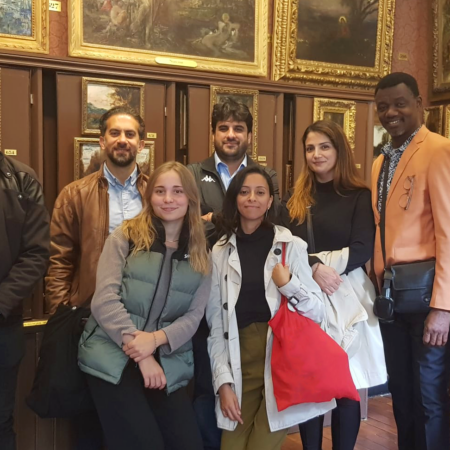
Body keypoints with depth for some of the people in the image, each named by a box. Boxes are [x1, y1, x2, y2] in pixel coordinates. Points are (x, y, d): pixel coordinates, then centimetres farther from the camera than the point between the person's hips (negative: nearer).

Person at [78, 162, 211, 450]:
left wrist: (156, 339, -17)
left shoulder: (200, 255, 10)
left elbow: (194, 316, 2)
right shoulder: (125, 237, 1)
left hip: (167, 363, 3)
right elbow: (104, 300, -8)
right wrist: (141, 355, -14)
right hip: (113, 357, -3)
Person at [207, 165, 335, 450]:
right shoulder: (221, 252, 5)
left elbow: (318, 313, -1)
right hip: (240, 363, 2)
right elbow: (215, 323, 4)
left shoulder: (292, 246, 0)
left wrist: (289, 285, -18)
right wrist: (223, 381, -3)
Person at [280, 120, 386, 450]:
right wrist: (314, 267, -14)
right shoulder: (294, 199, 11)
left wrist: (318, 261, -13)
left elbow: (363, 250, -7)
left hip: (347, 297, -2)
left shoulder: (360, 196, 2)